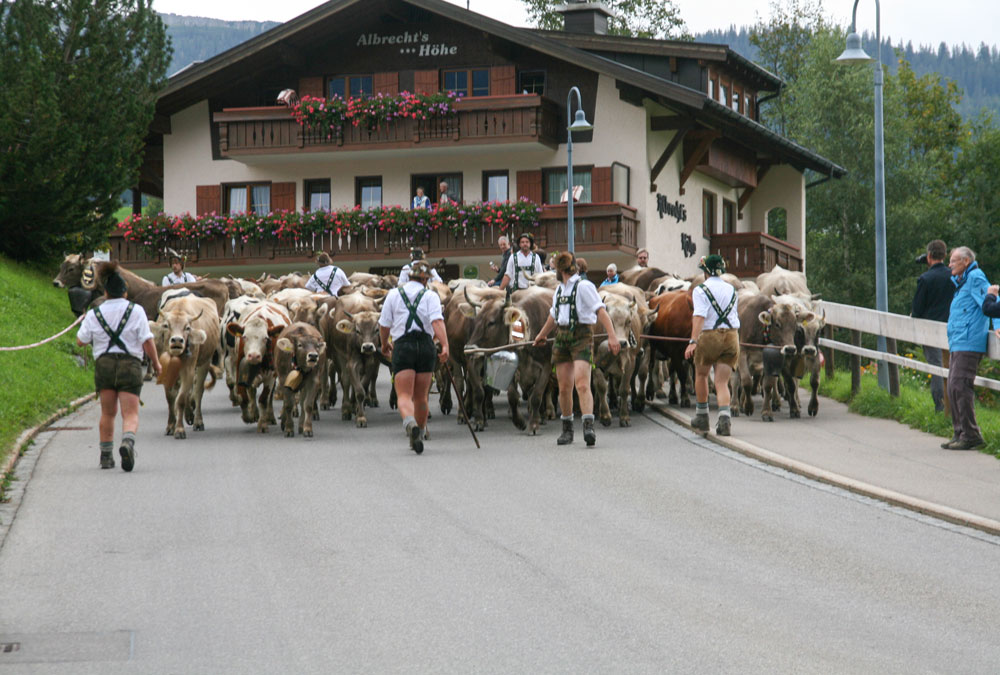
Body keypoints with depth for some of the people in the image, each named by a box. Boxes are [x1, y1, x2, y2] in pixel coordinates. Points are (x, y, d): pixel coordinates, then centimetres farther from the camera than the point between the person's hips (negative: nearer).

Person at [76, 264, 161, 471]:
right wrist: (156, 363, 8)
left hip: (103, 364, 2)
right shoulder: (136, 311, -1)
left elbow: (80, 341, 8)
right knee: (131, 414, -5)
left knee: (108, 413, 16)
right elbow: (147, 341, -5)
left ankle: (106, 456, 19)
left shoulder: (94, 314, 4)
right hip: (130, 364, -2)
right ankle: (128, 442, -34)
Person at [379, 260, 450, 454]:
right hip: (426, 345, 1)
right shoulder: (430, 296, 6)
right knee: (421, 396, 15)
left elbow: (384, 325, 10)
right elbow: (437, 321, -11)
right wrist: (445, 346, -19)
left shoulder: (394, 294, 9)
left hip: (402, 346, -1)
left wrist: (384, 344, 28)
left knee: (404, 395, -9)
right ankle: (419, 435, 25)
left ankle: (410, 423, -39)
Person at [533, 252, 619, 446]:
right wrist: (542, 334, 48)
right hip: (562, 337, 7)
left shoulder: (583, 286, -8)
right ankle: (567, 429, 17)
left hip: (581, 337, -7)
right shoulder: (560, 289, 17)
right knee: (564, 387, 5)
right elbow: (554, 314, 34)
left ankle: (589, 427, -27)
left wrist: (612, 336, -26)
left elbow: (601, 310, -15)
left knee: (582, 384, -19)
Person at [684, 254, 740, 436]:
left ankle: (702, 416, 29)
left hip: (709, 336, -4)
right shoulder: (731, 290, 12)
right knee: (722, 382, 2)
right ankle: (724, 417, -21)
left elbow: (700, 316, -17)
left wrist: (693, 341, -24)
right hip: (732, 336, 4)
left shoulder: (700, 290, -5)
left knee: (701, 374, 20)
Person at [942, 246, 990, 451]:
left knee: (959, 386, -14)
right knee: (954, 388, 10)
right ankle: (961, 433, 14)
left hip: (968, 343, -10)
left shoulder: (975, 278, -7)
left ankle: (970, 434, -13)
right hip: (958, 345, 11)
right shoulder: (962, 282, 22)